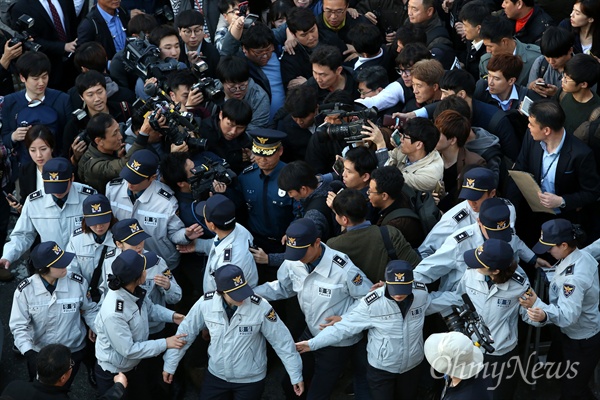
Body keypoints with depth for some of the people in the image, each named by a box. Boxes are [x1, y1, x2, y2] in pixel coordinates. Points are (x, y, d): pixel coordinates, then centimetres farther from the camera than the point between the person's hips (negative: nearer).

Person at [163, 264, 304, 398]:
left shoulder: (260, 307, -24)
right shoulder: (206, 303, -18)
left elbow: (282, 341, -14)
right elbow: (185, 332, -3)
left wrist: (296, 375, -8)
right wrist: (169, 365, 4)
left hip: (250, 380, -2)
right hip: (216, 375, 2)